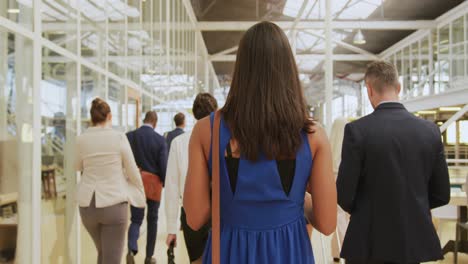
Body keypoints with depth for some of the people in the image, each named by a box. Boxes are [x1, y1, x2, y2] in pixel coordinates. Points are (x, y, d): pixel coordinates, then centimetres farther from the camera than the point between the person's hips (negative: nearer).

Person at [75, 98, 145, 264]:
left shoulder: (81, 139, 0)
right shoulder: (118, 137, -9)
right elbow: (132, 171, -3)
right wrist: (141, 196, 11)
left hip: (87, 204, 4)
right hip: (114, 203, -4)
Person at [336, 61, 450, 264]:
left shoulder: (357, 130, -14)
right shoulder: (430, 130, -2)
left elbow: (345, 194, -12)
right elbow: (441, 195, 3)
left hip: (370, 242, -3)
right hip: (415, 240, 4)